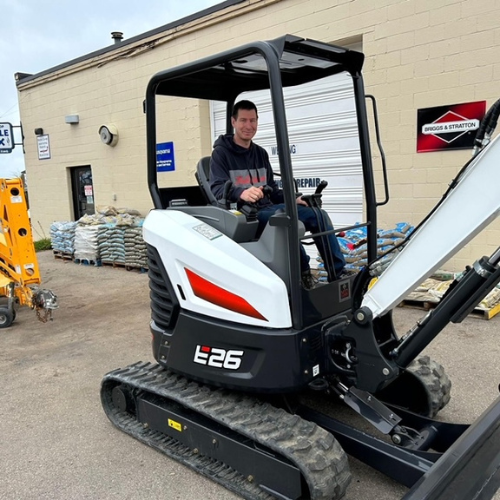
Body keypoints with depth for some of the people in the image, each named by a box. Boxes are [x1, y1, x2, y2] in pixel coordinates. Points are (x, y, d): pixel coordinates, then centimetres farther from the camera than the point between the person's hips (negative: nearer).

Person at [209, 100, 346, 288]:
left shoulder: (261, 153, 17)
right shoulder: (221, 153, -2)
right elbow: (217, 189, -17)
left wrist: (293, 200, 1)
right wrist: (241, 193, -38)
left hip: (267, 209, 7)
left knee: (318, 214, -10)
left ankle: (339, 274, -5)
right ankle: (303, 273, -20)